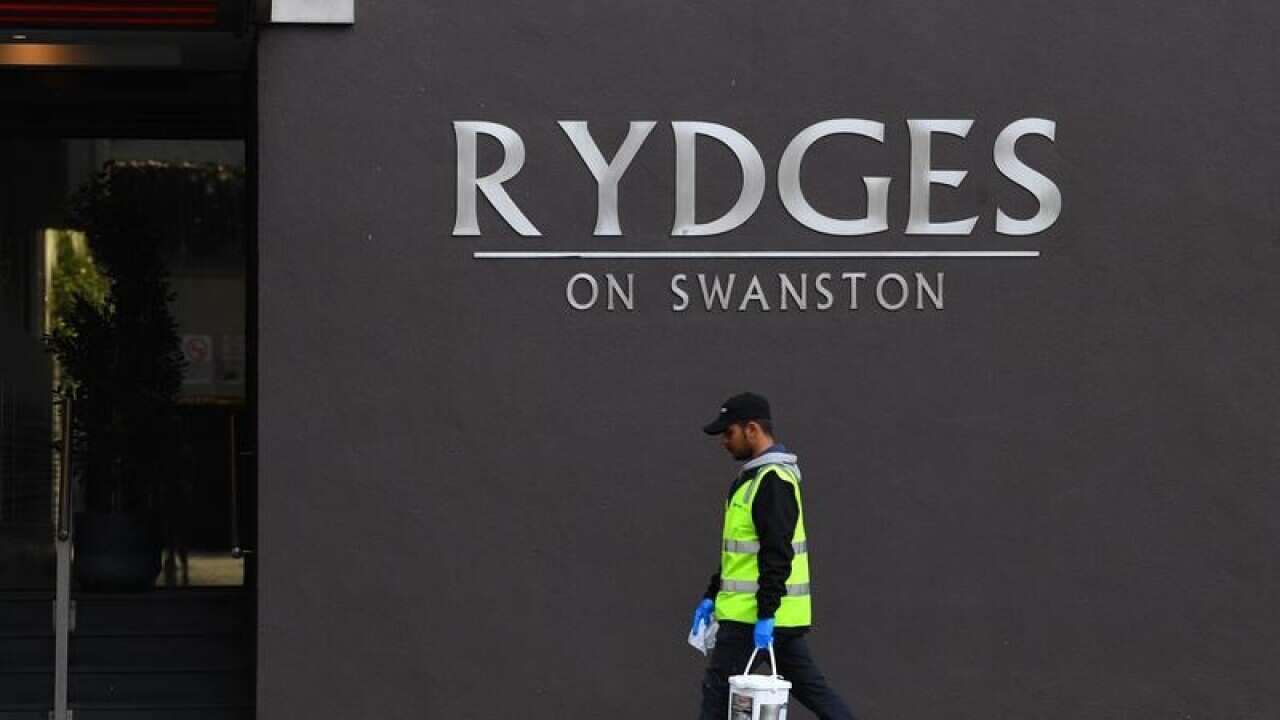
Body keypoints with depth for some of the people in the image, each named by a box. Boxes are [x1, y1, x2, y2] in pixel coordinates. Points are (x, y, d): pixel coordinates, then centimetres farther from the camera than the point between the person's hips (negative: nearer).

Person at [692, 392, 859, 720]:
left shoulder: (773, 481, -16)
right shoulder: (753, 476, 17)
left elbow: (777, 555, -22)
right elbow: (737, 549, 24)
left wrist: (765, 615, -25)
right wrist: (712, 596, 22)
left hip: (751, 616, -10)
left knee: (718, 688, -4)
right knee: (808, 685, 11)